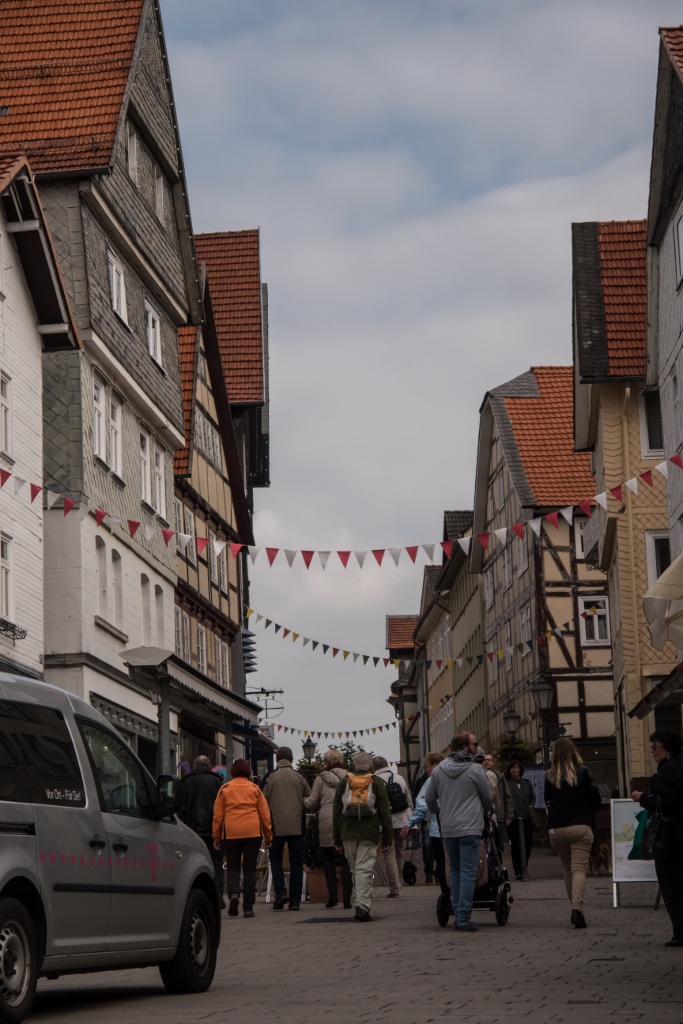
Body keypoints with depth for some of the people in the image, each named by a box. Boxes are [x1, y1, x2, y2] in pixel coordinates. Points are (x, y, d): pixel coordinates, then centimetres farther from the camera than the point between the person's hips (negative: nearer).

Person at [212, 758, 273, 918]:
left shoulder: (224, 789, 6)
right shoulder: (255, 789, 7)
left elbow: (217, 815, 5)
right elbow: (265, 814, 7)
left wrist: (216, 837, 12)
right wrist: (268, 836, 14)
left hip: (230, 833, 0)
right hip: (253, 832, 0)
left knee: (232, 867, 11)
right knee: (249, 869, 7)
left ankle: (233, 893, -17)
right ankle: (248, 907, 5)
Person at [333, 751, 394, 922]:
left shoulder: (344, 783, 8)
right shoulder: (377, 783, 3)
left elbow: (336, 813, 9)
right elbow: (385, 813, 1)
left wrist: (338, 840, 15)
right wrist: (387, 839, 5)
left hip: (348, 833, 2)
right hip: (369, 833, -2)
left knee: (354, 869, 12)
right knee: (365, 869, -5)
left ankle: (362, 903, 15)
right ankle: (362, 906, -14)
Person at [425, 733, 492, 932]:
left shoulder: (439, 770, 7)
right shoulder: (475, 770, -6)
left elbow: (429, 798, 13)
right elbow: (487, 797, 5)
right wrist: (483, 813, 27)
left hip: (447, 828, 5)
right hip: (469, 828, -5)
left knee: (455, 871, 17)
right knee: (467, 873, -5)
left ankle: (458, 914, 15)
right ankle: (463, 918, -9)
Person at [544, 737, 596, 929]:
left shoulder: (549, 776, 2)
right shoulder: (582, 773, -2)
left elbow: (547, 801, 10)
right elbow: (591, 799, 5)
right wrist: (591, 821, 16)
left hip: (556, 828, 2)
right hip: (580, 827, -2)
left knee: (567, 869, 16)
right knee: (579, 868, -7)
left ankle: (576, 907, 21)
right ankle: (577, 908, -24)